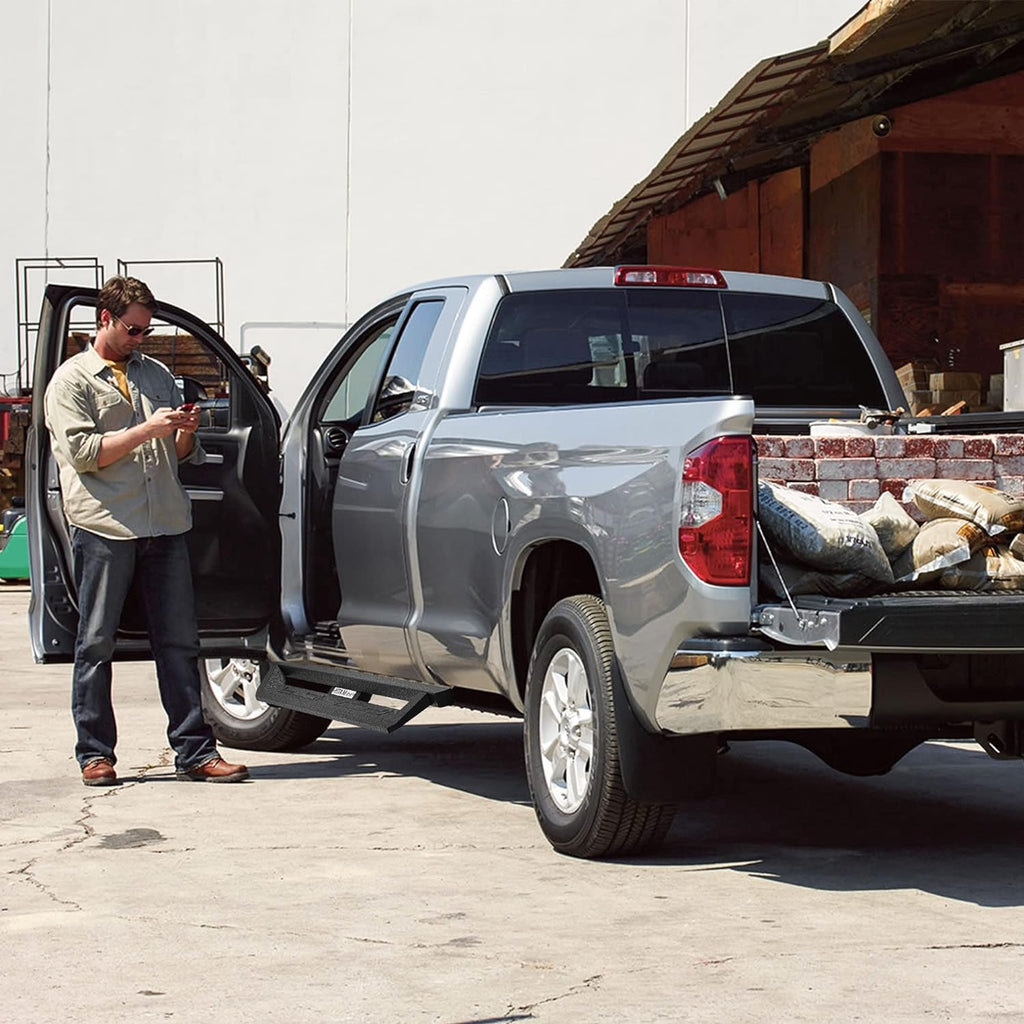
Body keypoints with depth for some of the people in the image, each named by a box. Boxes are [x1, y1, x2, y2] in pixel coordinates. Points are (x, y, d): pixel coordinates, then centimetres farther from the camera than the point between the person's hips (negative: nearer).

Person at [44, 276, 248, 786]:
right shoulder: (72, 379, 5)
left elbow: (183, 454, 23)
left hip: (165, 525, 4)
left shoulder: (157, 374, 20)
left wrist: (185, 433, 0)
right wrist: (147, 429, -13)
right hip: (104, 527, -4)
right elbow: (82, 452, -8)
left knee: (179, 642, 2)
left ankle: (195, 752, 5)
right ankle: (95, 753, 8)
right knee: (96, 644, 1)